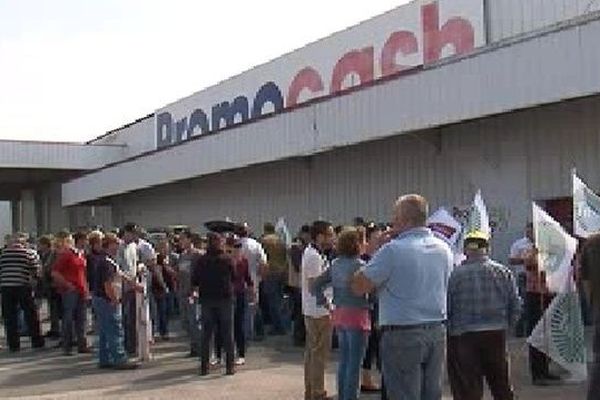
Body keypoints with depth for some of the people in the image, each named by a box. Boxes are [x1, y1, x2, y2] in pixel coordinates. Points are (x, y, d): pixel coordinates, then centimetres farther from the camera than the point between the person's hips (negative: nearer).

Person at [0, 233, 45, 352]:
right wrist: (34, 279, 15)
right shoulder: (30, 253, -3)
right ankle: (36, 341, 15)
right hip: (23, 287, -2)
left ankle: (13, 344, 9)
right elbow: (36, 271, -3)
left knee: (10, 316, 8)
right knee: (31, 314, 9)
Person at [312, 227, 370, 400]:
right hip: (357, 315, -7)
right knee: (354, 363, 0)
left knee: (344, 360, 16)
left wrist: (323, 301, 11)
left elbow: (316, 284, 10)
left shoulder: (335, 264, 6)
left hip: (339, 314, 7)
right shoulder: (359, 265, -15)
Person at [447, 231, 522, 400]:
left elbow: (446, 309, -9)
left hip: (463, 337, -3)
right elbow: (516, 307, 3)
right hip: (497, 335, 4)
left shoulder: (455, 275, -11)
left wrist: (450, 330, 8)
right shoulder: (504, 273, 1)